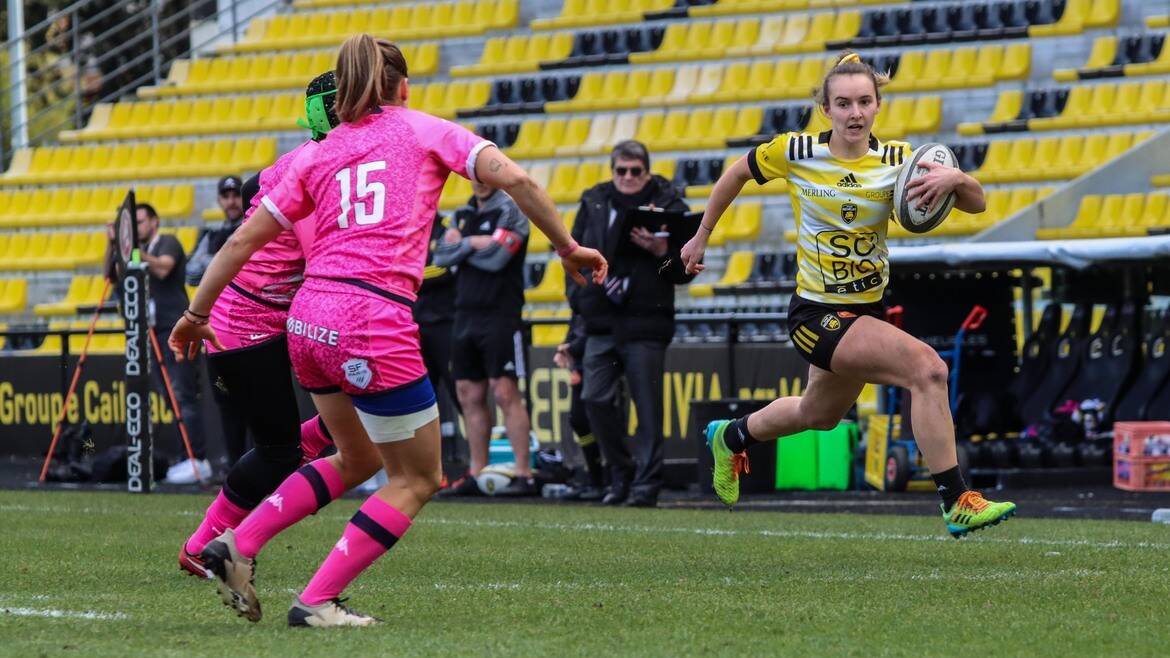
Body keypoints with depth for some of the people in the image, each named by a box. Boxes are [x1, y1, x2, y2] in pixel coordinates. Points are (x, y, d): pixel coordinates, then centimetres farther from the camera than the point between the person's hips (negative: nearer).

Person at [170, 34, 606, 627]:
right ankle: (317, 602, 2)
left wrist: (196, 314, 24)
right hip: (373, 325, -6)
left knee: (358, 458, 26)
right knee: (416, 479, 9)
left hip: (308, 320, 6)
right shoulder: (423, 130, 8)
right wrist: (567, 247, 5)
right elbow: (513, 179, -4)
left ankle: (236, 546, 17)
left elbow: (244, 240, 16)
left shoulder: (318, 155, 17)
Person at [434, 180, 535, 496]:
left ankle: (524, 474, -10)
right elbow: (442, 256, 4)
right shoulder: (463, 215, 16)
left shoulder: (509, 211, -4)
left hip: (499, 314, -7)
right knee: (470, 396, 7)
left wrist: (460, 244, -3)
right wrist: (474, 243, -9)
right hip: (466, 314, 7)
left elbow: (496, 257, -17)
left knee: (505, 394, -10)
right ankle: (477, 474, 13)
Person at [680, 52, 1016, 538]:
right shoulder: (795, 152, -11)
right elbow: (738, 172, 7)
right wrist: (702, 236, 13)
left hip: (867, 311, 6)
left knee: (819, 414, 28)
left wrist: (955, 179, -32)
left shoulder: (897, 160, -5)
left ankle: (730, 437, 58)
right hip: (817, 313, -6)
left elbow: (976, 204, -10)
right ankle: (956, 503, -22)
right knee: (927, 369, -26)